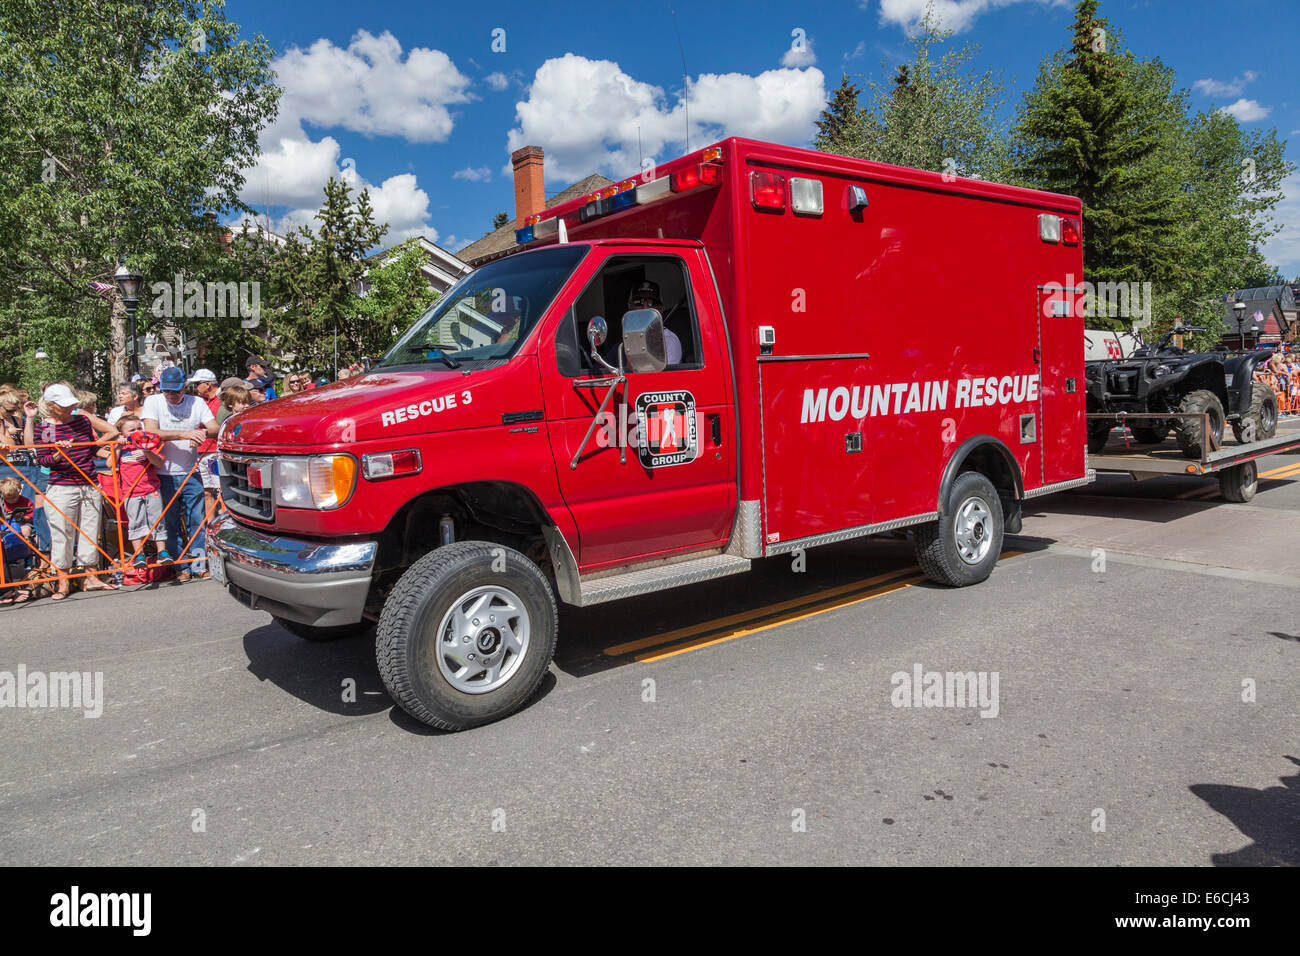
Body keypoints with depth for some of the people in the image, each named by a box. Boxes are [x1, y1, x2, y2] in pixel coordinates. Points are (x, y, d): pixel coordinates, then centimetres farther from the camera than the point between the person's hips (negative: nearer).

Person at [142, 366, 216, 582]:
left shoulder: (196, 402, 4)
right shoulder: (153, 402, -2)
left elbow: (216, 429, -3)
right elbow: (151, 432, -17)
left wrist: (202, 433, -26)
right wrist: (185, 433, -28)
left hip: (191, 473, 1)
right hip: (164, 473, -1)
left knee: (197, 520, 3)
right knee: (170, 522, 4)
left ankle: (199, 563, 11)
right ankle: (181, 566, 12)